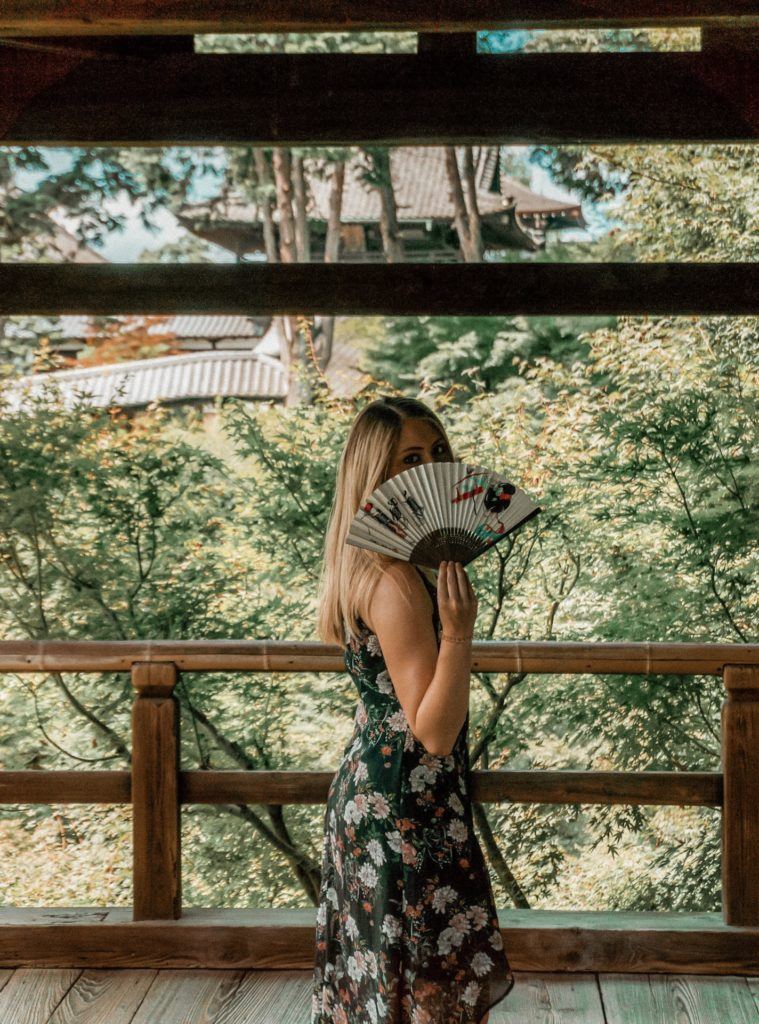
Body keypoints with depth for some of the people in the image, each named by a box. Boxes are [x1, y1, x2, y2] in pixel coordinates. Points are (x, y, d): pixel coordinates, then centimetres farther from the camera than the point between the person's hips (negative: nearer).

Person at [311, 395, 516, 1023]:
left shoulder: (372, 565, 6)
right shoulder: (395, 581, -25)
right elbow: (435, 733, -26)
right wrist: (458, 631, -37)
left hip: (370, 787, 10)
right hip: (409, 806, -10)